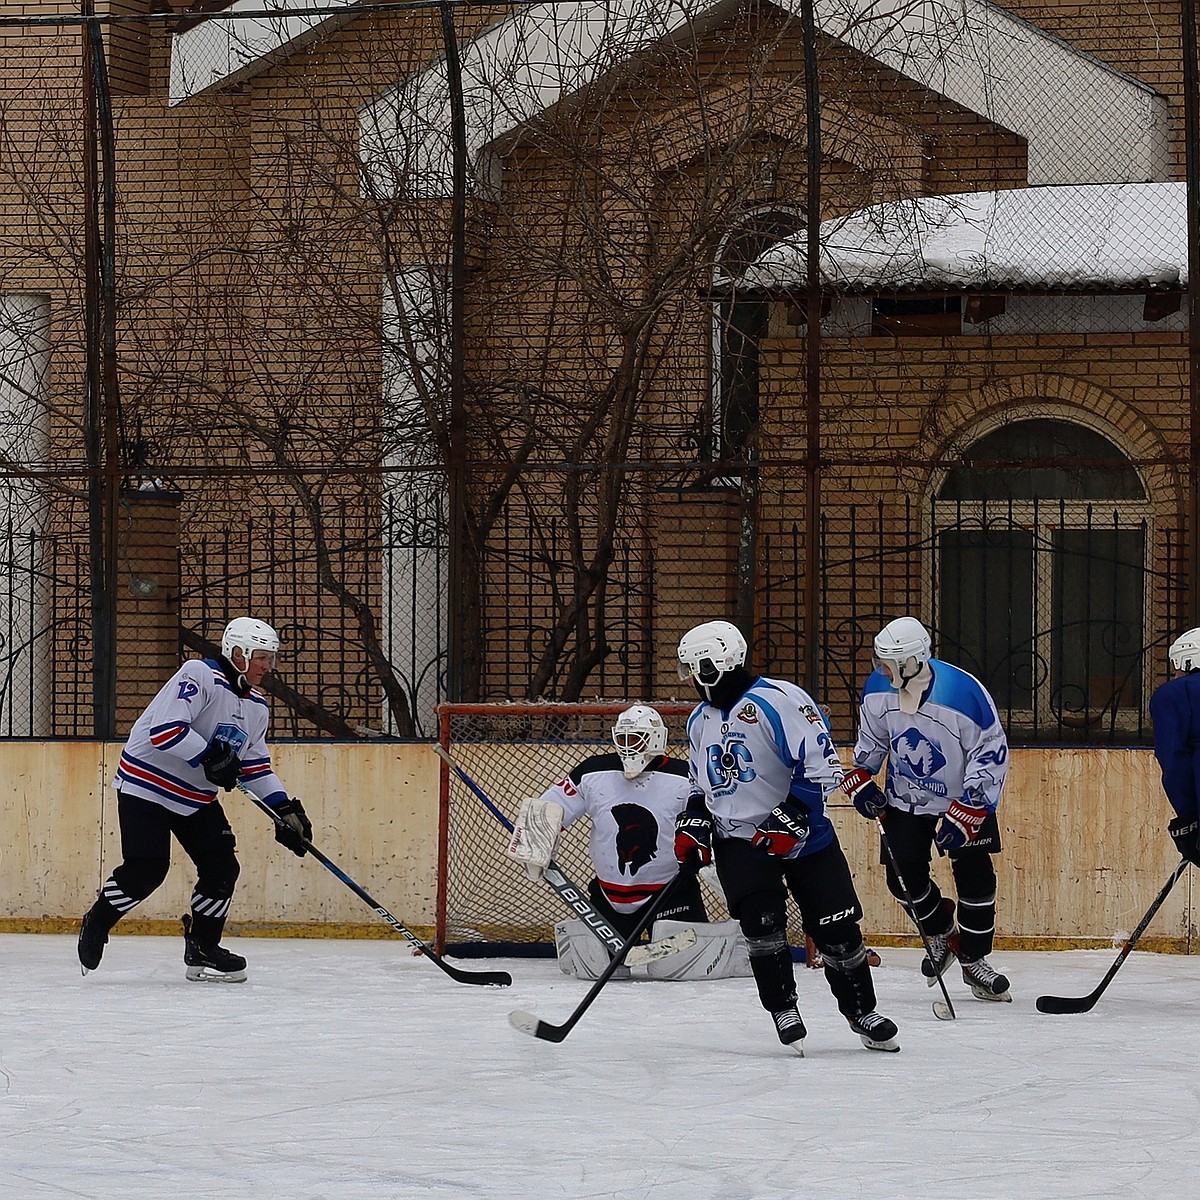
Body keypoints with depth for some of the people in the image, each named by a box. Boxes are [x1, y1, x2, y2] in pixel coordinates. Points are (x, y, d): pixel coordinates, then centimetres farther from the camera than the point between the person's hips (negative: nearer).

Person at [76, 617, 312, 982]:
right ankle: (95, 925, 8)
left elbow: (255, 765, 14)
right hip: (147, 784, -8)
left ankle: (202, 949, 10)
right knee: (145, 870, -14)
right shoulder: (200, 676, -19)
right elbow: (165, 728, -29)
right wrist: (210, 757, -30)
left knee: (222, 867, -2)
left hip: (196, 798, 8)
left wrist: (285, 809, 3)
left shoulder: (257, 707, 8)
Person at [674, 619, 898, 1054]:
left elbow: (822, 765, -20)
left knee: (836, 931, 0)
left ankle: (862, 1014, 17)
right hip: (739, 841, 5)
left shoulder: (777, 701, -17)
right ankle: (783, 1011, -8)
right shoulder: (701, 720, 9)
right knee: (761, 919, -19)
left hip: (801, 835, -5)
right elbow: (700, 785, 23)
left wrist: (791, 818, -25)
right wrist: (693, 825, 6)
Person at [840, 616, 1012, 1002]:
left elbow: (992, 755, -23)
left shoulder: (964, 693, -30)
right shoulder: (879, 688, -14)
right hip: (906, 798, 4)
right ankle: (943, 936, 21)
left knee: (974, 878, -10)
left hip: (964, 798, -4)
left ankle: (974, 960, 5)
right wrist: (860, 779, -3)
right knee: (904, 877, -5)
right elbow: (870, 738, 8)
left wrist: (966, 813, -25)